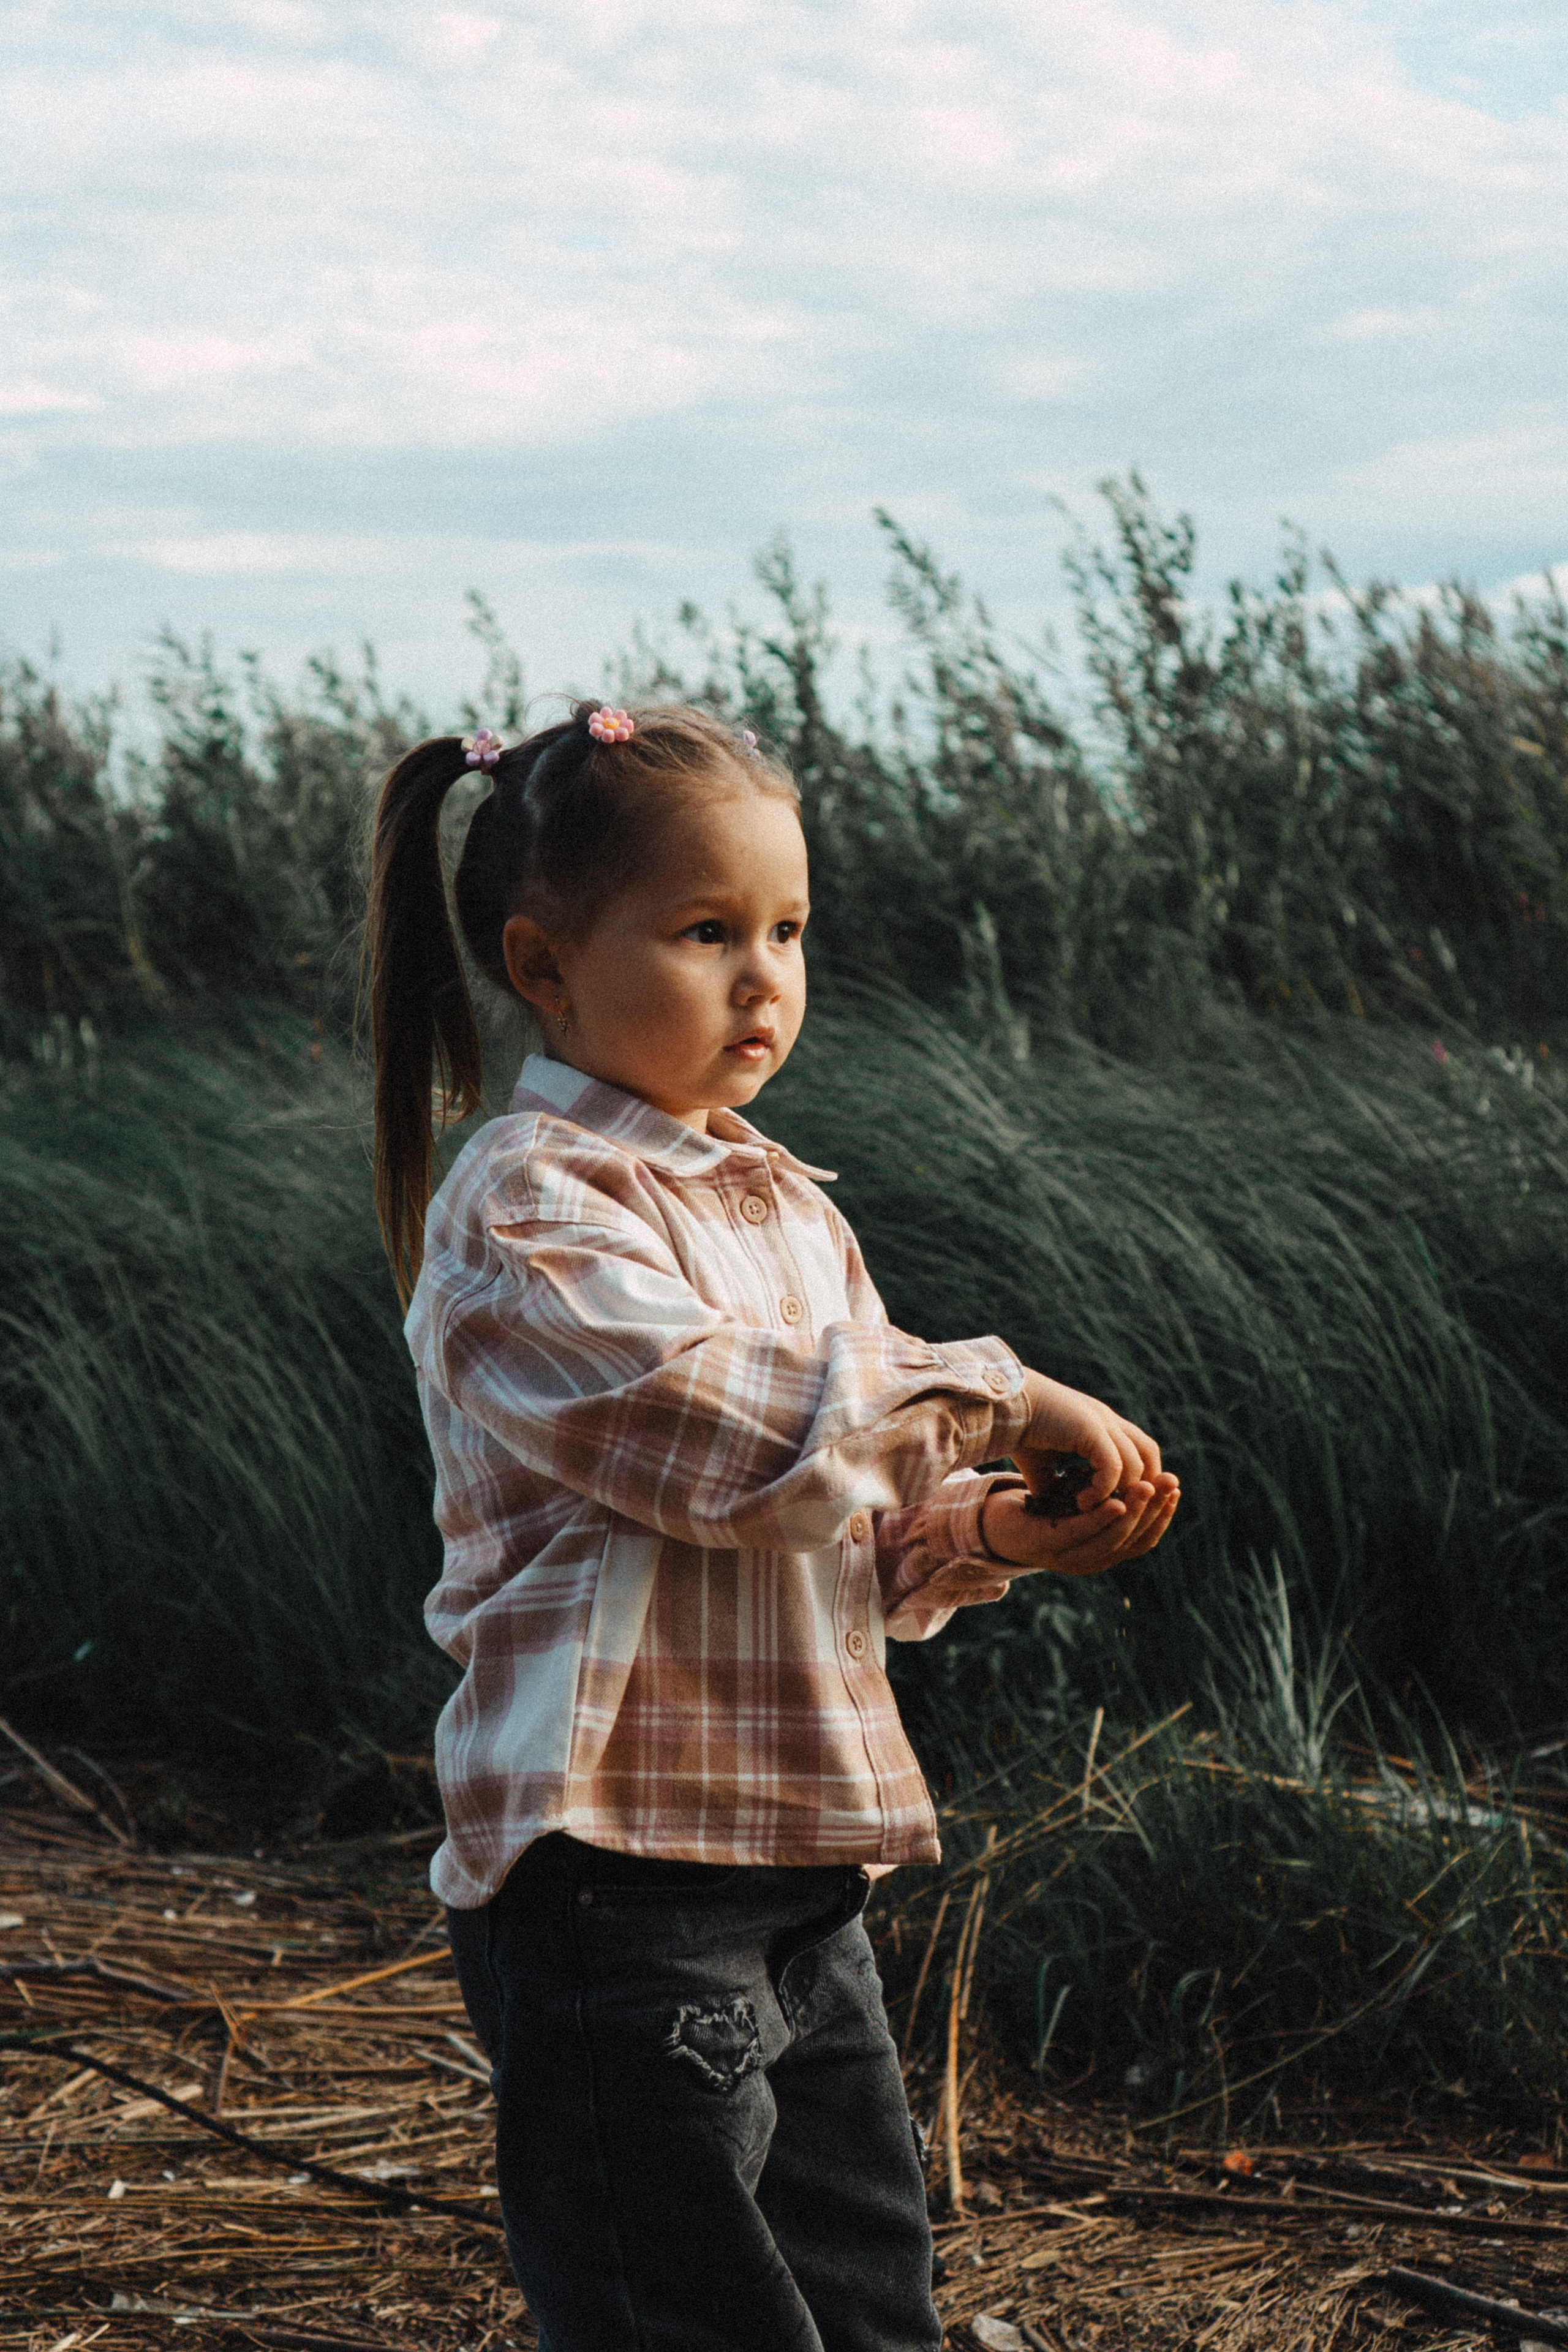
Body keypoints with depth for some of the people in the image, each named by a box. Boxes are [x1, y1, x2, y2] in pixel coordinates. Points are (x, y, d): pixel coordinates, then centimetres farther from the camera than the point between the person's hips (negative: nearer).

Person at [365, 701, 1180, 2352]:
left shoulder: (780, 1204, 14)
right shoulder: (523, 1212, -13)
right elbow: (748, 1437, -25)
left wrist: (987, 1533, 0)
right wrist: (997, 1398, -16)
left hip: (801, 1874, 9)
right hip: (616, 1887, -8)